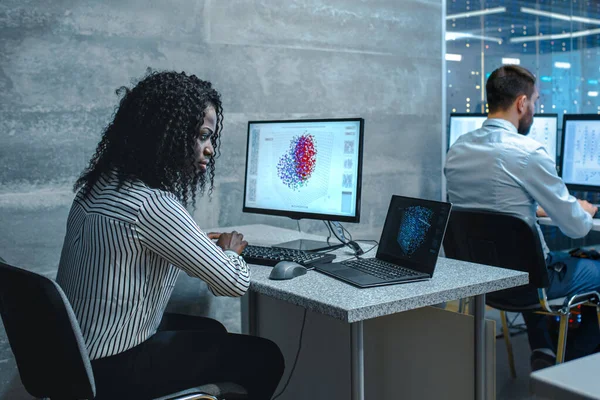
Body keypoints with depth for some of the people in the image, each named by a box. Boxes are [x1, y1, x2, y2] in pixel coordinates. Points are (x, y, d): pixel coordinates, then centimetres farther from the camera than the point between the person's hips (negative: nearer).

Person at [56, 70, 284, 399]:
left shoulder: (103, 182, 2)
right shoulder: (152, 205, -27)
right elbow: (236, 283, -20)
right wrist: (228, 251, 3)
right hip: (112, 369, -9)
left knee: (212, 331, 27)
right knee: (265, 357, 2)